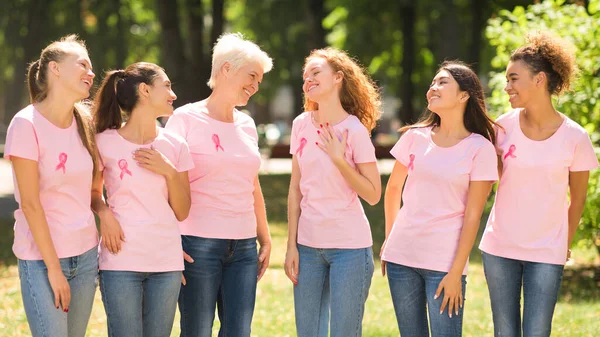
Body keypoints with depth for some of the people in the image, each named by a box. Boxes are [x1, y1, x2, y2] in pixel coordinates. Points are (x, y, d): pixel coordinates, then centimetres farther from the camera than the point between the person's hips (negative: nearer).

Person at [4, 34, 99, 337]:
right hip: (41, 258, -6)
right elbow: (30, 204, -13)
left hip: (85, 254, 6)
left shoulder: (84, 123, 7)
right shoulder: (27, 124, -11)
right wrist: (53, 268, -14)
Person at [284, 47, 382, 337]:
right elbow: (296, 190, 8)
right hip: (308, 245, 4)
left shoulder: (354, 130, -9)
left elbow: (373, 195, -8)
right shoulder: (302, 125, 4)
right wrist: (291, 245, 5)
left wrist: (338, 159, -18)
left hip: (349, 247, -4)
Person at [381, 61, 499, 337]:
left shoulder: (479, 148, -5)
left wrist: (456, 273, -11)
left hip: (444, 262, -4)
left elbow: (473, 215, -8)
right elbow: (393, 189, 18)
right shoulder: (415, 137, 5)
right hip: (401, 256, 4)